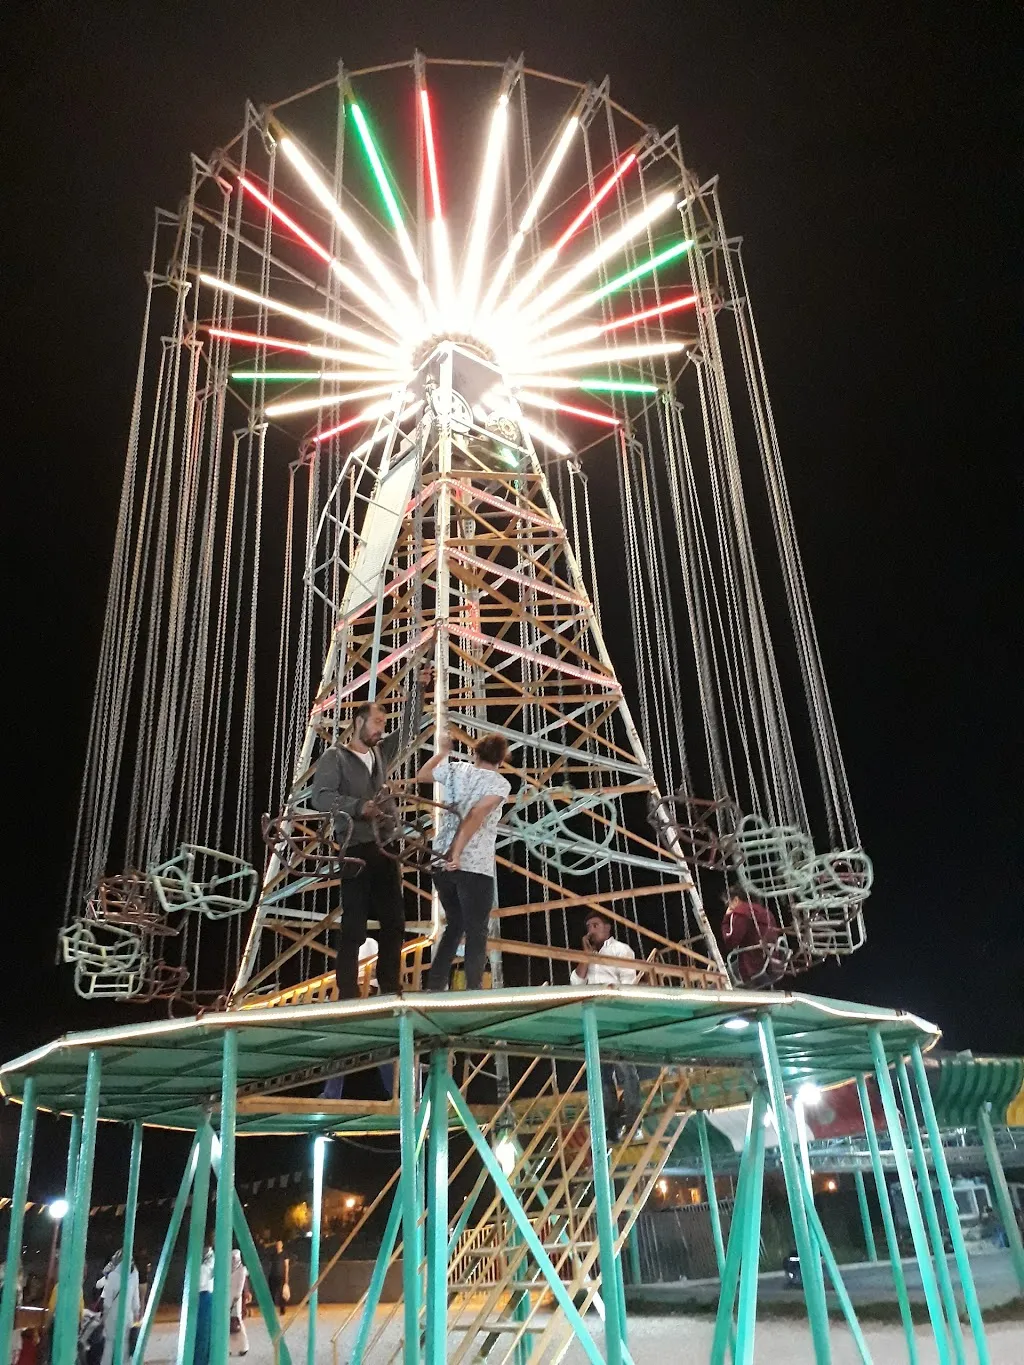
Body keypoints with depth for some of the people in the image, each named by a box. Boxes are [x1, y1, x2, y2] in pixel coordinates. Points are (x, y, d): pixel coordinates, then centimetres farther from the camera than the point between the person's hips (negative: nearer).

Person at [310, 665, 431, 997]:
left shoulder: (381, 753, 14)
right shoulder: (335, 756, -4)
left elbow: (408, 728, 23)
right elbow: (320, 797, -15)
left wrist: (418, 688, 16)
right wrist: (359, 807, -27)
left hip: (384, 850, 7)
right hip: (356, 851, -7)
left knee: (394, 923, 10)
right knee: (354, 926, -5)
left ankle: (391, 990, 19)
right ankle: (348, 996, 1)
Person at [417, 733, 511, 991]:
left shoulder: (455, 769, 10)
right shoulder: (500, 783, -2)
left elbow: (421, 775, 30)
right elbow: (476, 815, -19)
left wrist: (443, 751, 43)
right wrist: (457, 853, -23)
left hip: (441, 861, 6)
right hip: (474, 866, -5)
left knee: (454, 925, 20)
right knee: (476, 933, 2)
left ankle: (434, 986, 18)